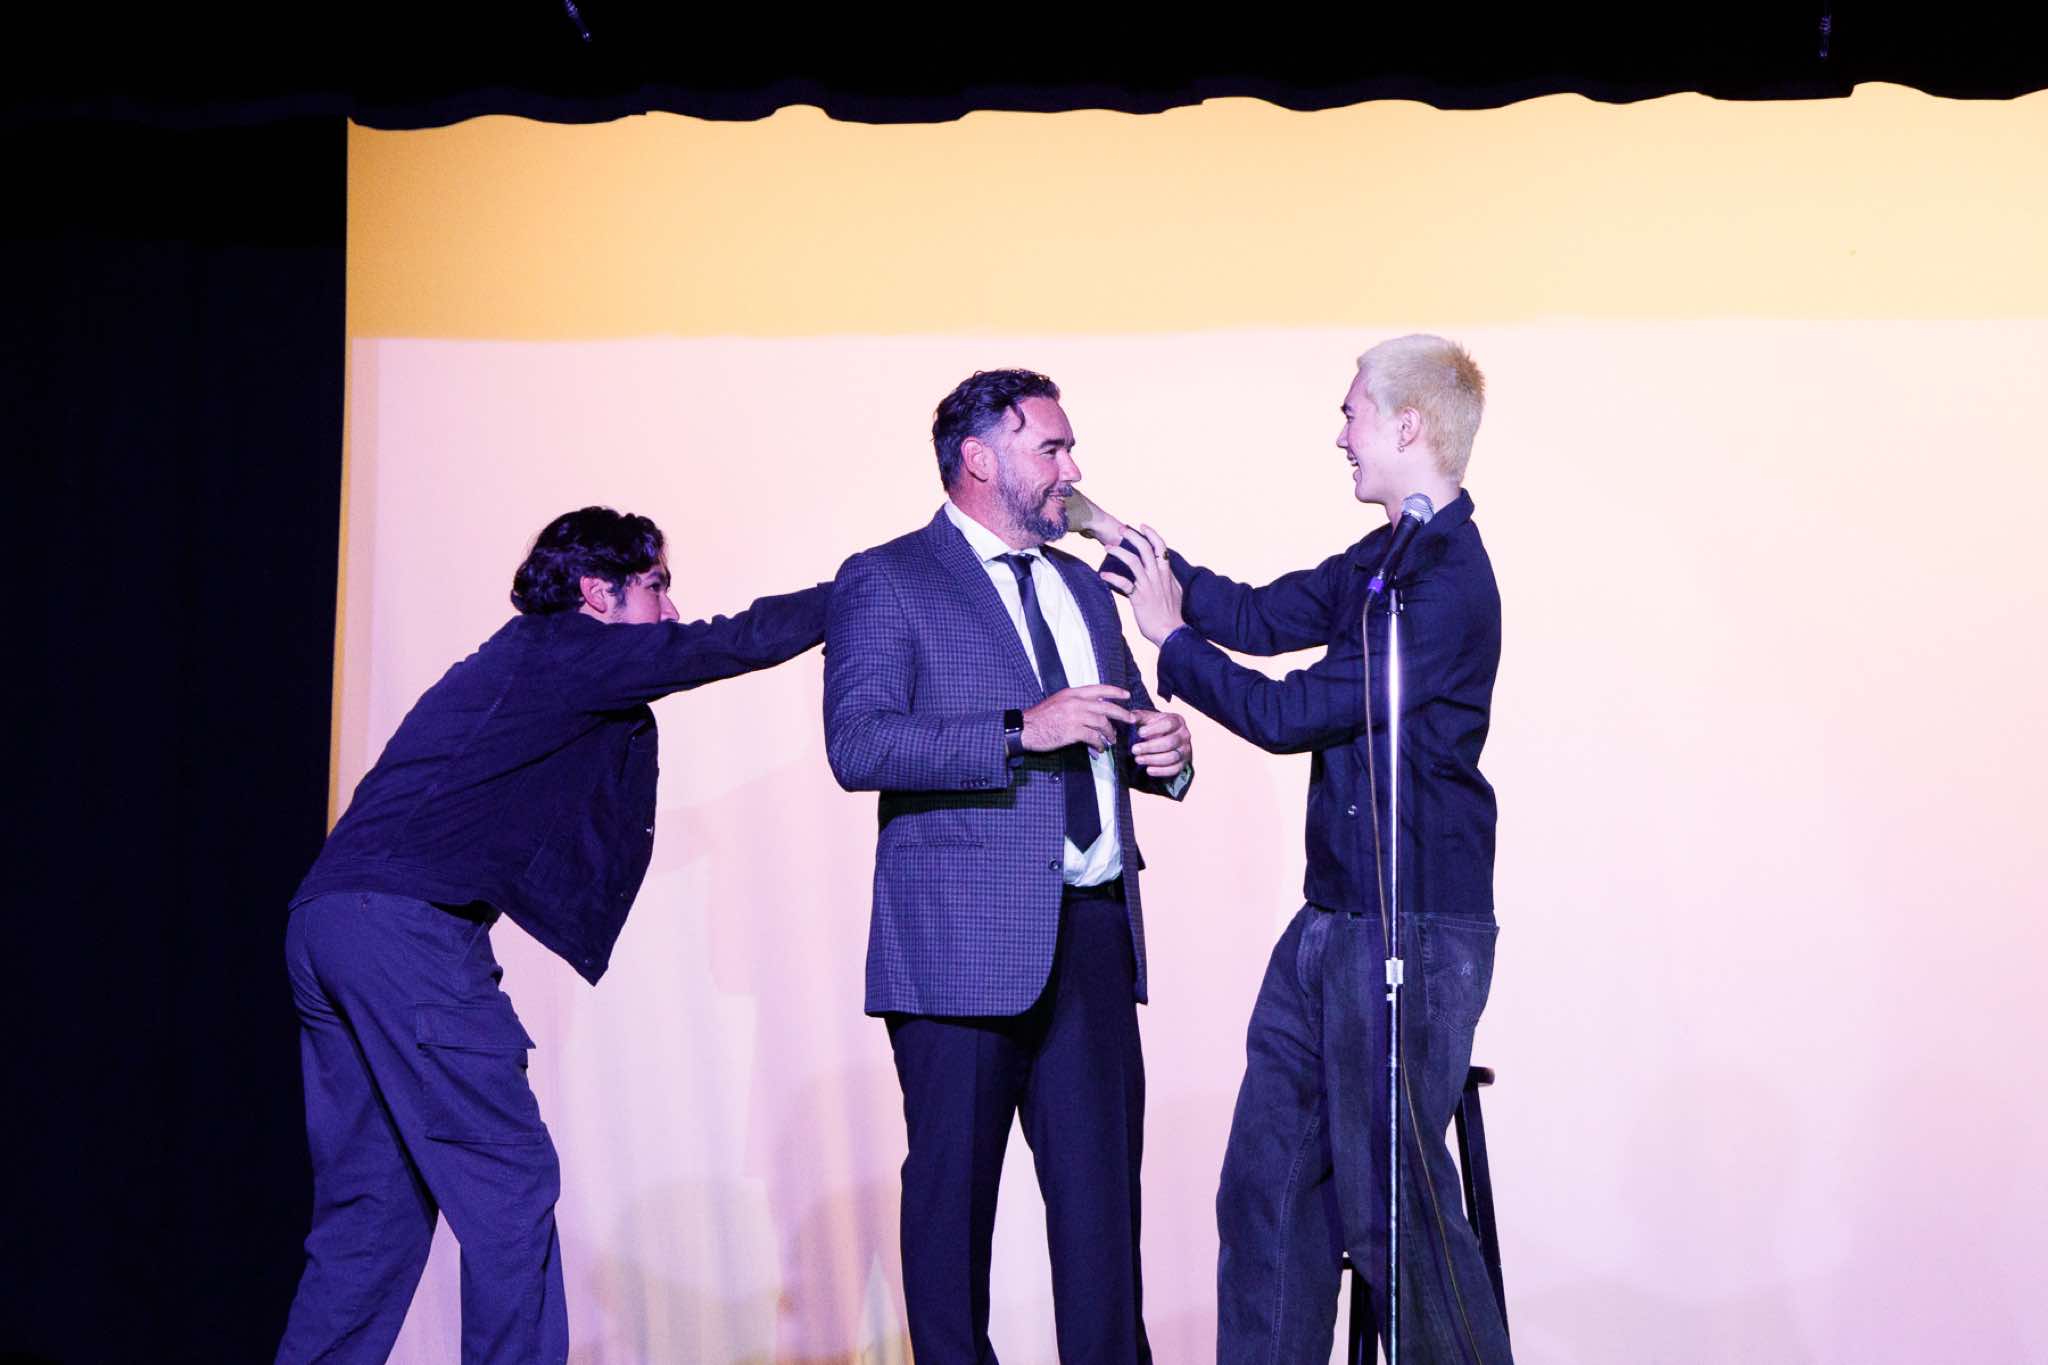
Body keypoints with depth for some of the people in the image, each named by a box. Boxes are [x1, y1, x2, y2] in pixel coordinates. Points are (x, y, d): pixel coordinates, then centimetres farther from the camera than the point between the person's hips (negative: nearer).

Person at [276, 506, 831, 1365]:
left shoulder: (520, 665, 26)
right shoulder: (566, 650, 0)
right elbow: (735, 644, 2)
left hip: (325, 925, 9)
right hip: (409, 930, -9)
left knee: (374, 1204, 12)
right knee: (508, 1180, -4)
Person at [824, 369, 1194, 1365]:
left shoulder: (1085, 589, 20)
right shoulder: (885, 582, -1)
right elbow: (857, 745, -14)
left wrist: (1162, 751, 4)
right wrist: (1022, 731, -20)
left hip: (1094, 934, 6)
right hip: (965, 943, -5)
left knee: (1104, 1181, 4)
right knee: (953, 1185, 1)